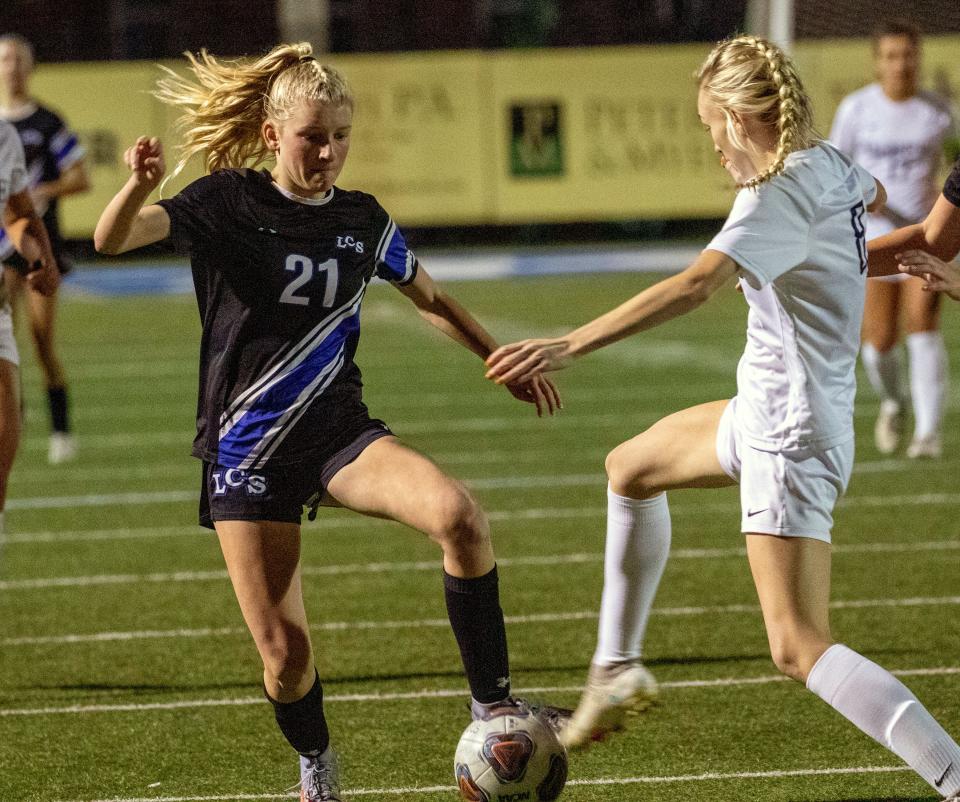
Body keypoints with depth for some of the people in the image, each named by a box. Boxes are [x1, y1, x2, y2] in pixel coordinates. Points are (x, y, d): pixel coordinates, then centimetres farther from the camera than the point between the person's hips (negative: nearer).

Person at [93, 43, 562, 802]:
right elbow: (113, 239, -21)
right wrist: (140, 186, -42)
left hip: (339, 430, 2)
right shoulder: (227, 203, -6)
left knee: (458, 514, -28)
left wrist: (506, 363, 20)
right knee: (285, 651, -5)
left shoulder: (362, 219, 5)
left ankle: (493, 704, -16)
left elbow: (430, 299, 23)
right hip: (246, 449, -2)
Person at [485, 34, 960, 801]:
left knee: (800, 649, -12)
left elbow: (694, 285, -37)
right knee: (631, 469, 29)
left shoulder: (782, 197, -23)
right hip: (763, 415, 10)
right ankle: (618, 670, 39)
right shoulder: (831, 167, 3)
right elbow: (872, 194, 29)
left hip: (791, 432, -10)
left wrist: (569, 346, -41)